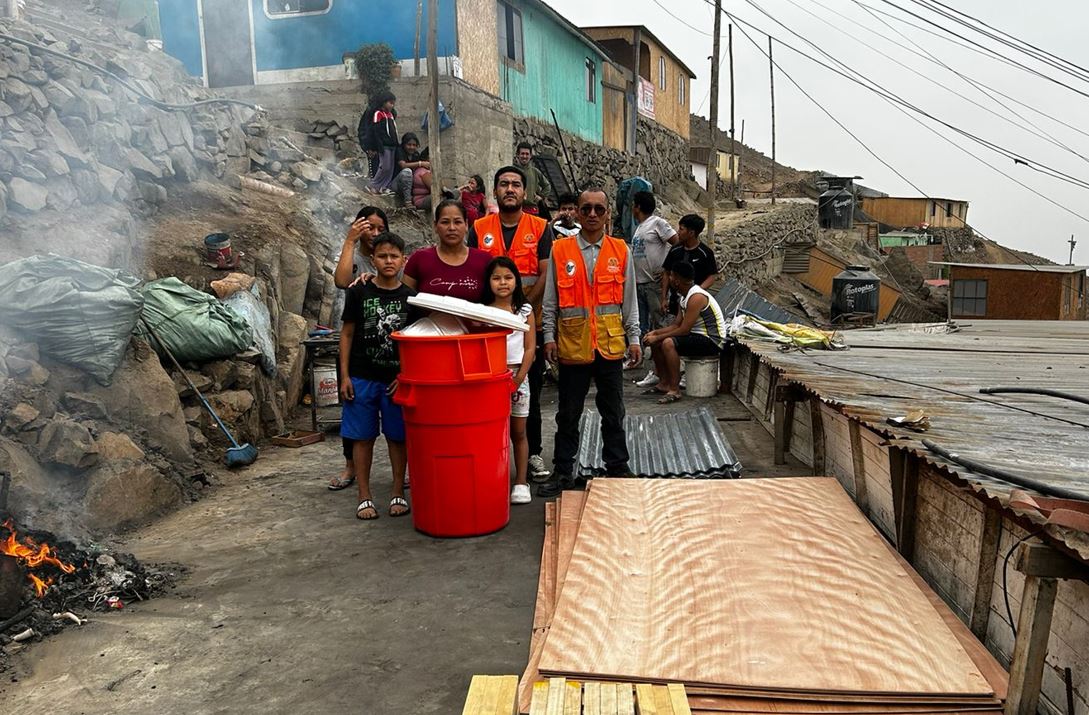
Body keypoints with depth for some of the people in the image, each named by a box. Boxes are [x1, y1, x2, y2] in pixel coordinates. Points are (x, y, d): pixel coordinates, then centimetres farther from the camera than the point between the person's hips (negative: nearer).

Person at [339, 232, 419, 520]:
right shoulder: (359, 293, 0)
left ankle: (398, 493, 20)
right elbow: (347, 334, 3)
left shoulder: (411, 297, 2)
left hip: (397, 378, 1)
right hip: (362, 378, 0)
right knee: (363, 437, 6)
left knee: (397, 437, 7)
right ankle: (365, 496, 16)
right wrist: (345, 375, -2)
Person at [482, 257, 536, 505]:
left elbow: (530, 347, -1)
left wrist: (518, 378, -8)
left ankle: (521, 483, 16)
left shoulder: (525, 310, 2)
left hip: (517, 377, 0)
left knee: (518, 432, 8)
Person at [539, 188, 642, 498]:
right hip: (573, 344, -1)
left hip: (611, 344, 1)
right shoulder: (560, 250, 1)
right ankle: (563, 472, 21)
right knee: (568, 413, 9)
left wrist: (634, 338, 5)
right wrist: (549, 337, -2)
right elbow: (550, 300, 3)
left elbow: (629, 299, 8)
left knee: (613, 412, 12)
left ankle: (617, 468, 25)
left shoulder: (620, 250, 5)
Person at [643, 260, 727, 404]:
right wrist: (656, 333, -3)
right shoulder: (685, 296, 9)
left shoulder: (696, 297, -22)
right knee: (655, 342, 6)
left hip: (712, 342, -10)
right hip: (698, 337, 10)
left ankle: (674, 390, -25)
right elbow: (676, 325, 11)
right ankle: (664, 383, 11)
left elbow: (684, 330, -25)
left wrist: (658, 337, -18)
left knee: (668, 343, -30)